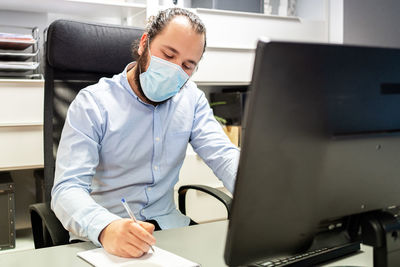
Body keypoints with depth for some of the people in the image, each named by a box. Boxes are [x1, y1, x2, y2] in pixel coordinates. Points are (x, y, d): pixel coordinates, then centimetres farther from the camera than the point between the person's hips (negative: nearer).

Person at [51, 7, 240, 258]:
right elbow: (68, 188, -19)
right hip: (100, 239, -2)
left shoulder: (191, 98, 4)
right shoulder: (92, 103, -10)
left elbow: (224, 157, -5)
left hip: (167, 226, 3)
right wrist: (106, 228, -40)